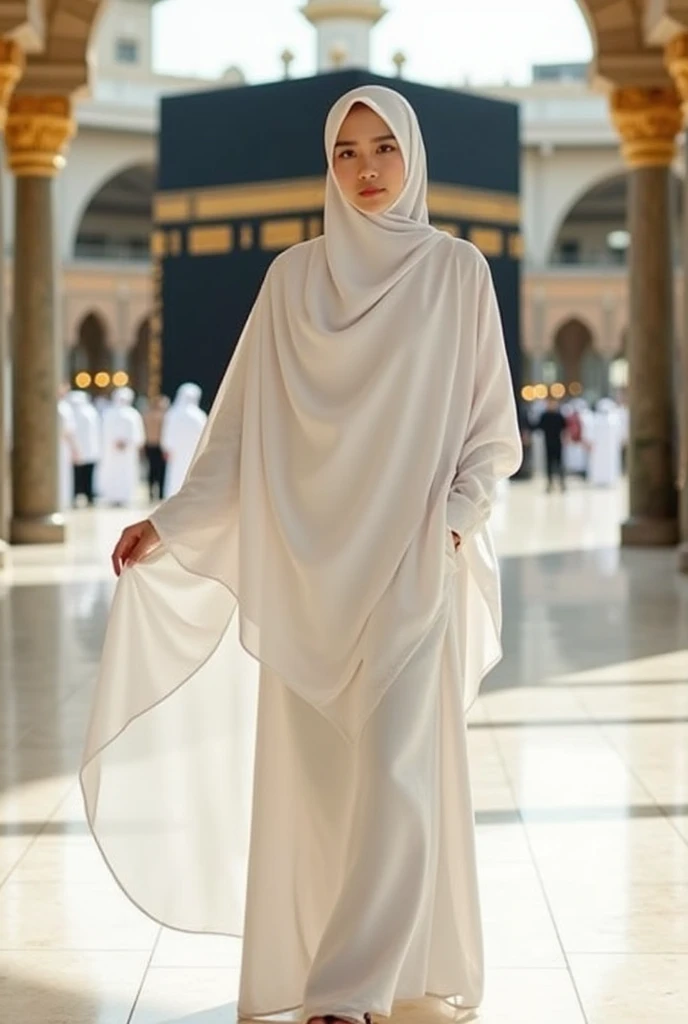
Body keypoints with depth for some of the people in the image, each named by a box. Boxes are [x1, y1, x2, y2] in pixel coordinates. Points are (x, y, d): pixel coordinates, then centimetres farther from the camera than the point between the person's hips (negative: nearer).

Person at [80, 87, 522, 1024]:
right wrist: (169, 522, -2)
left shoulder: (457, 272, 3)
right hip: (306, 564, 2)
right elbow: (243, 426, 6)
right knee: (309, 773, 4)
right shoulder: (292, 277, 7)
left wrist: (456, 517, -11)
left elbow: (491, 428, 5)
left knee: (397, 777, -9)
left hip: (409, 562, -2)